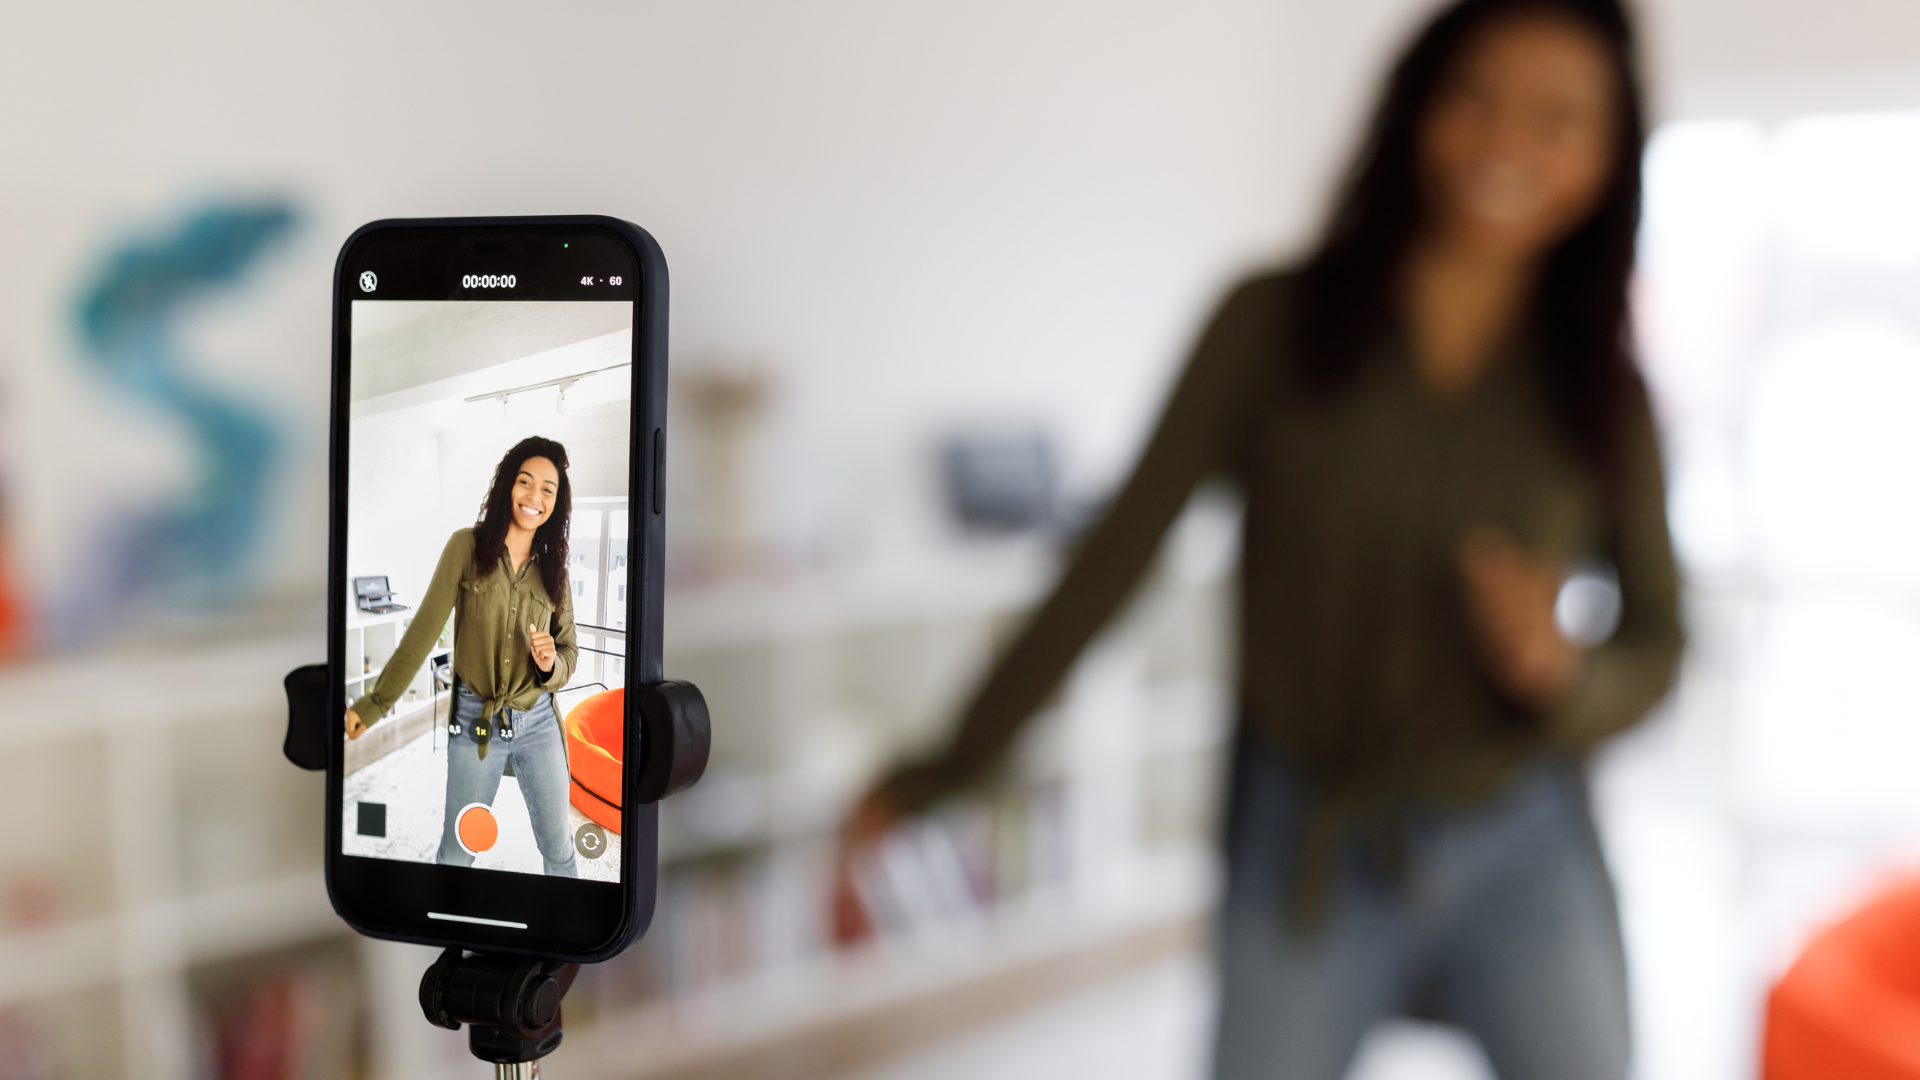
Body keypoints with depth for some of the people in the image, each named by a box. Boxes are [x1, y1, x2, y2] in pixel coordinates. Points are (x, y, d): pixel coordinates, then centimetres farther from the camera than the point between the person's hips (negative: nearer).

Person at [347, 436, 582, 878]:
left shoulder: (553, 569, 5)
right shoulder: (467, 547, -4)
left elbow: (569, 650, 10)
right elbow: (424, 630, -5)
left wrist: (551, 665, -14)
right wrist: (373, 704, -10)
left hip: (537, 723, 2)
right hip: (474, 722, -2)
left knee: (558, 850, 8)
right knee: (455, 853, 8)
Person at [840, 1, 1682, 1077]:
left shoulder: (1602, 389, 0)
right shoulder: (1275, 324, -6)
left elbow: (1657, 646, 7)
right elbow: (1117, 553, -7)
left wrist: (1561, 673, -17)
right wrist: (945, 769, -11)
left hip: (1526, 856, 2)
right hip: (1310, 854, -2)